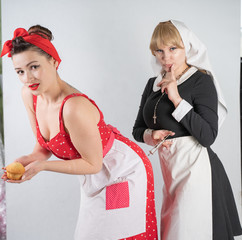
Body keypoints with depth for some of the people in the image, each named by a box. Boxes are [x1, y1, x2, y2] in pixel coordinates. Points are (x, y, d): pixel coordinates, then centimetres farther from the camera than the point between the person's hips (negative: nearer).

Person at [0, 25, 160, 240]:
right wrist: (30, 159, -19)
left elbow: (93, 164, -23)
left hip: (123, 173, -7)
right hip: (94, 180, 8)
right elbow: (44, 146, 3)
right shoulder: (29, 95, -10)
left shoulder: (75, 107, -35)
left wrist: (41, 166, -26)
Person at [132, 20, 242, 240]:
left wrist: (177, 99, -21)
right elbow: (138, 129, 16)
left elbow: (207, 137, -18)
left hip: (196, 167, -6)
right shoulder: (153, 84, 12)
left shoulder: (201, 81, -9)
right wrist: (150, 136, -7)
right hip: (170, 169, 7)